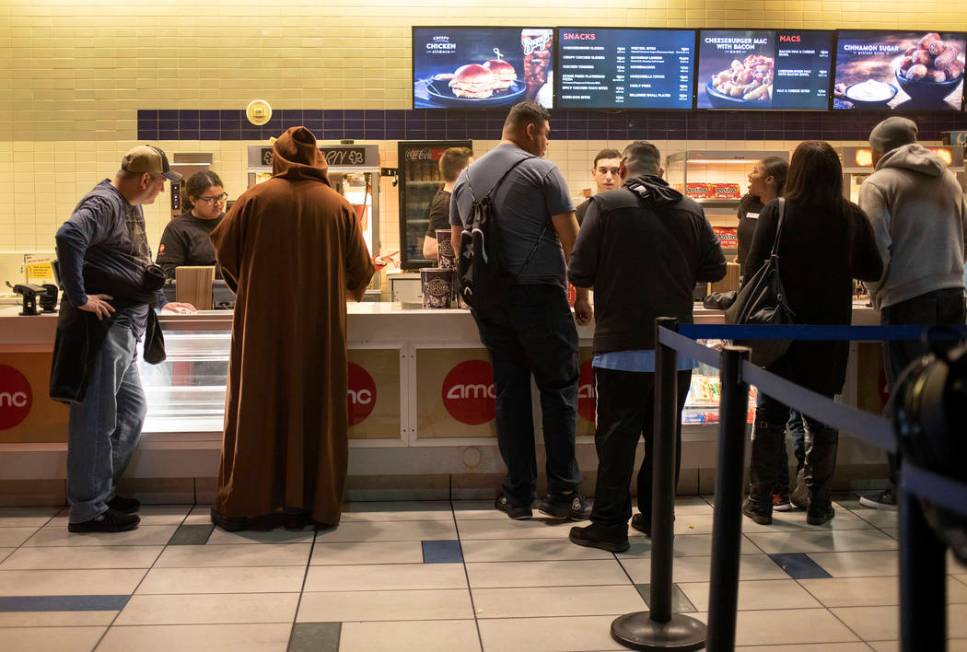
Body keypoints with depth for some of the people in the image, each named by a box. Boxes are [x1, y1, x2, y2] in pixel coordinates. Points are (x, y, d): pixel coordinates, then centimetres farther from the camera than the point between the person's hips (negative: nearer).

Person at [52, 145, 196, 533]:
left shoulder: (131, 207, 19)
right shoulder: (103, 203, -13)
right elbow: (68, 237, -31)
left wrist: (158, 302, 29)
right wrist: (78, 298, -26)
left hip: (125, 329, 10)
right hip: (101, 326, -10)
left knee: (132, 410, 18)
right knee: (97, 418, -4)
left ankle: (102, 491, 29)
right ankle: (87, 510, 5)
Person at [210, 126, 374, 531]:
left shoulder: (256, 197, -2)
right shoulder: (338, 205, 1)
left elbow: (224, 251, -2)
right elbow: (360, 270, 2)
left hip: (262, 320, 0)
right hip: (320, 324, 1)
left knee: (256, 406, 7)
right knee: (315, 406, 8)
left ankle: (247, 502, 10)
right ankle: (311, 502, 10)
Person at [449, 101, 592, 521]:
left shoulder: (466, 178, 16)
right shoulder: (541, 171, -3)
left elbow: (457, 244, 21)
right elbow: (571, 238, -5)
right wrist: (582, 293, 3)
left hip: (486, 299, 6)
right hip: (538, 293, -5)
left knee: (510, 392, 9)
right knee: (558, 390, 3)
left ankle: (518, 494, 12)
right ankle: (562, 493, 5)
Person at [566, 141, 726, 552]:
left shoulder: (606, 205, -7)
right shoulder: (691, 211, 4)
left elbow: (579, 272, -10)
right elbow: (714, 269, 8)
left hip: (623, 346, -4)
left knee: (617, 436, 4)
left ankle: (610, 524, 10)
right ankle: (656, 517, 25)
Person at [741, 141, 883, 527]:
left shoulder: (777, 212, -11)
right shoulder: (852, 217, -3)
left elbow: (754, 267, -12)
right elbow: (873, 270, 4)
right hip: (831, 327, 2)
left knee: (770, 415, 10)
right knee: (821, 417, 13)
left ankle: (760, 502, 15)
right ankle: (818, 504, 16)